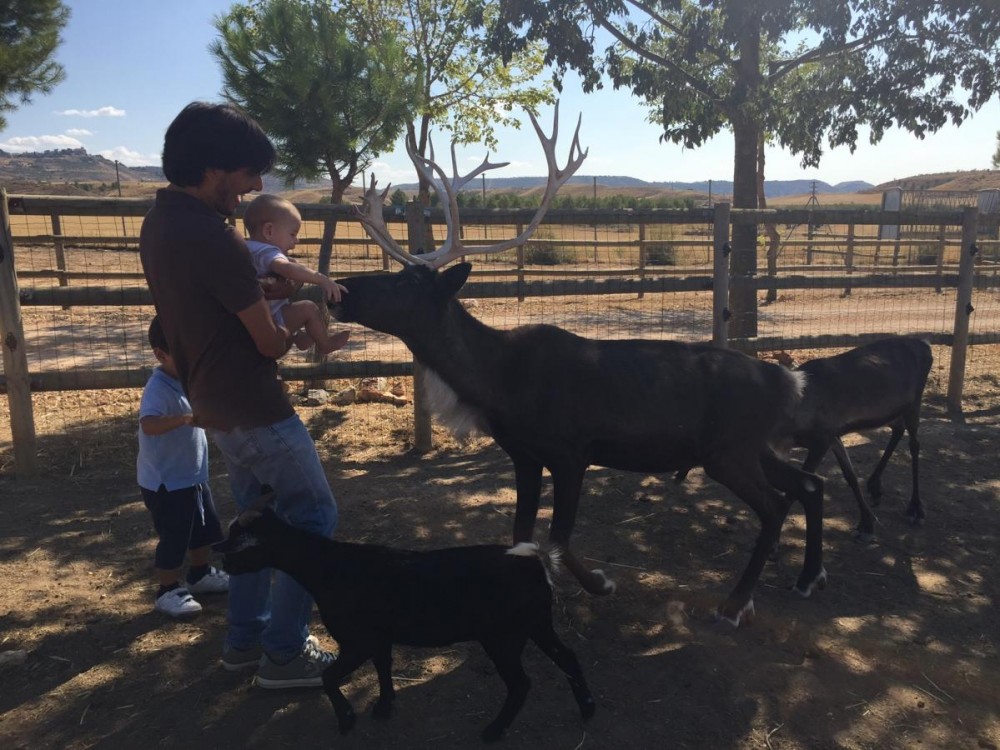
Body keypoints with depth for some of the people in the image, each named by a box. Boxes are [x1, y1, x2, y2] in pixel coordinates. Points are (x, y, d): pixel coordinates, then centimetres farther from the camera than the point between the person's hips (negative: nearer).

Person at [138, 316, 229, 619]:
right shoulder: (158, 389, -26)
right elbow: (148, 424, -45)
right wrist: (185, 418, -57)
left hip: (193, 477, 9)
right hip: (165, 483, -9)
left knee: (206, 528, 22)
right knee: (174, 538, 3)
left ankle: (201, 575, 42)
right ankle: (168, 592, 22)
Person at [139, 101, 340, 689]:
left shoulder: (161, 219, 6)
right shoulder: (214, 238, -25)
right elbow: (269, 341, -17)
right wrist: (295, 332, 7)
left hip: (216, 403, 10)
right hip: (253, 407, -10)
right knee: (314, 518, 4)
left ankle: (245, 640, 31)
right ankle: (285, 652, 14)